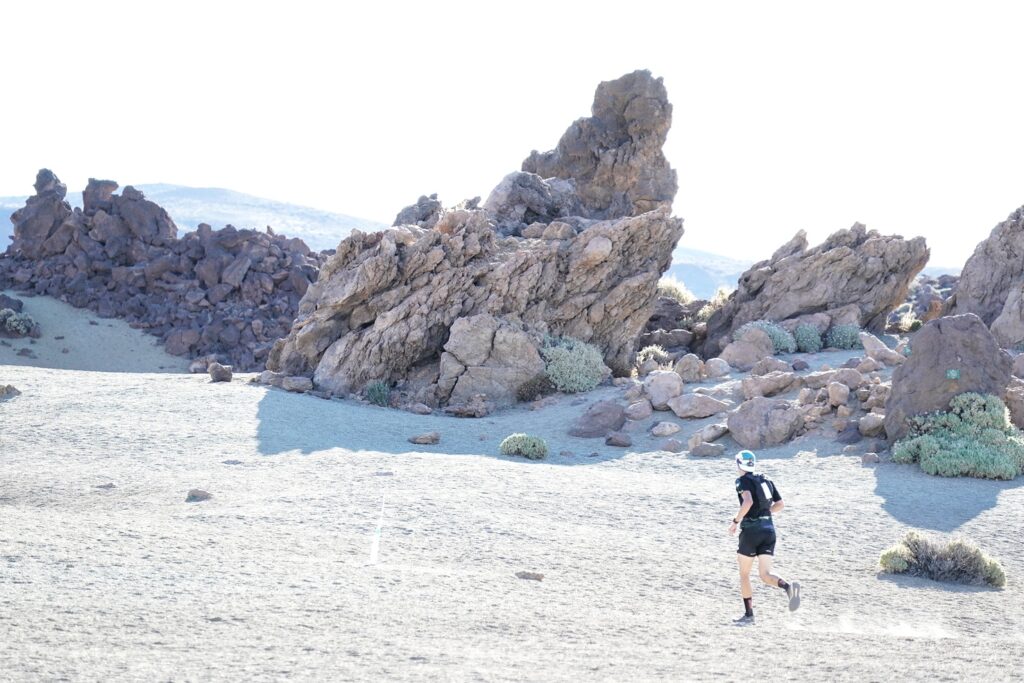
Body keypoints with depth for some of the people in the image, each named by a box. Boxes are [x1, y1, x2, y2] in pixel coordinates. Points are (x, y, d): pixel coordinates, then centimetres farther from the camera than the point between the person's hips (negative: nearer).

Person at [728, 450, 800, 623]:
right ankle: (788, 586, -30)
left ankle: (748, 614, 13)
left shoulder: (743, 481, -5)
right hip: (769, 531, 6)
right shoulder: (765, 480, 15)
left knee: (744, 574, 11)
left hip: (751, 531, -5)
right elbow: (780, 504, 17)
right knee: (765, 574, 0)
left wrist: (735, 521, -15)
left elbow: (748, 501, -24)